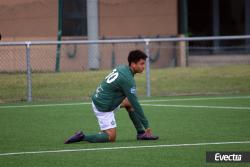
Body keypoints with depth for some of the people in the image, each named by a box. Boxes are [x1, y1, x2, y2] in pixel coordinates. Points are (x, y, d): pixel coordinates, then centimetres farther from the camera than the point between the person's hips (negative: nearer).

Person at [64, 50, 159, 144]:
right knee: (111, 137, -6)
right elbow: (135, 104, -21)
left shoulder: (121, 68, 3)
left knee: (129, 103, 16)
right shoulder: (127, 79, -22)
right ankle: (82, 137, -7)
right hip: (102, 108, -10)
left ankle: (141, 133, 16)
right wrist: (146, 126, -16)